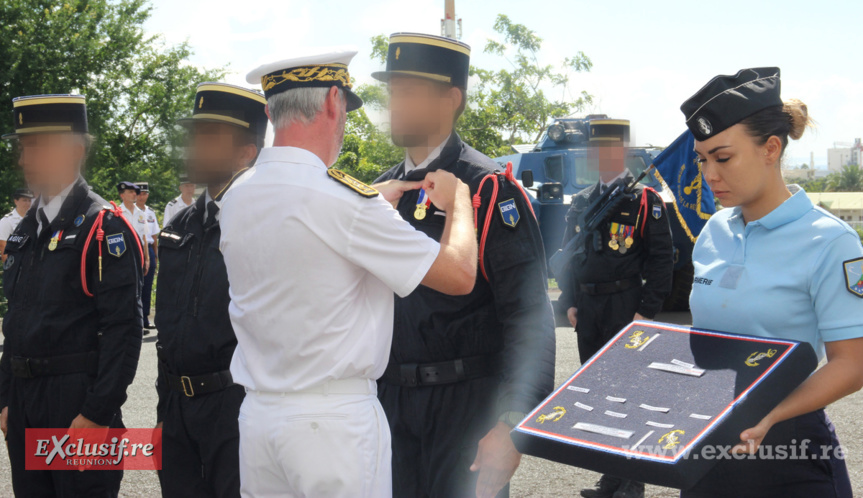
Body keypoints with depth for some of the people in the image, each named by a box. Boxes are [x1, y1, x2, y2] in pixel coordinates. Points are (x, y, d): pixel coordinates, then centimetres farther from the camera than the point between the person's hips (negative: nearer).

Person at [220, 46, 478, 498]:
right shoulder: (343, 198, -18)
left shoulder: (237, 195, 3)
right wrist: (458, 201, 8)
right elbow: (460, 275, -10)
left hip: (256, 415, 7)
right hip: (335, 421, -7)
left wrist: (378, 200, 27)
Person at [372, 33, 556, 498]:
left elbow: (529, 317, -16)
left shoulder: (489, 188, -11)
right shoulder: (385, 189, 9)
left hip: (465, 404, -6)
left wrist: (513, 425, -22)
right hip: (392, 399, 6)